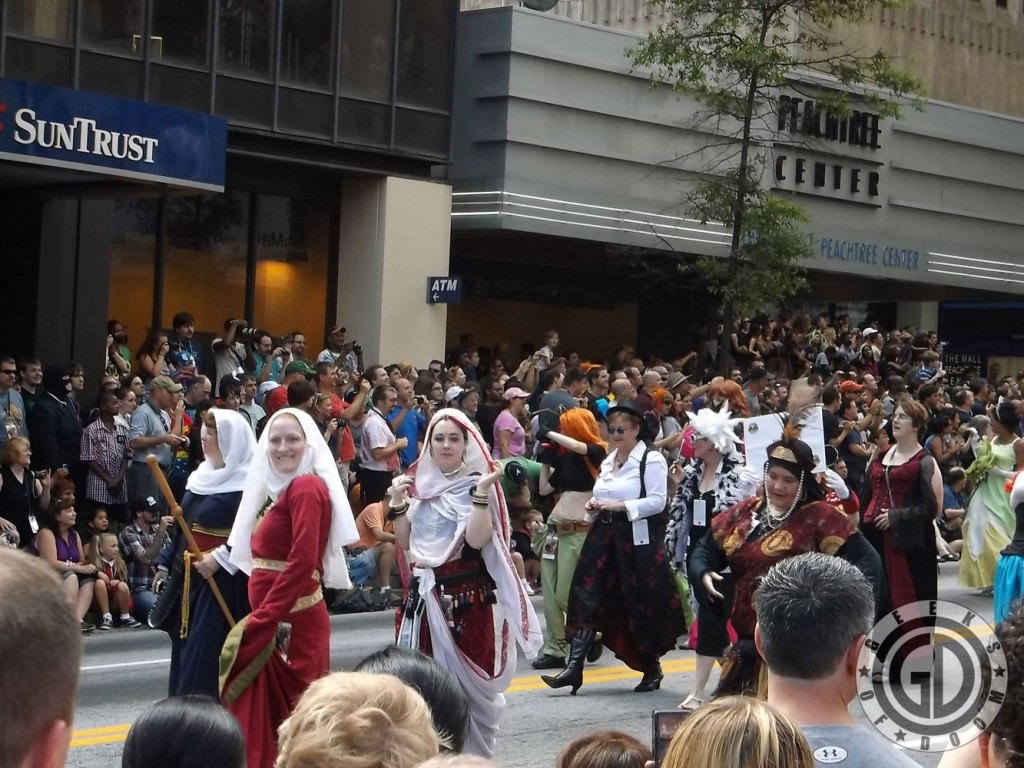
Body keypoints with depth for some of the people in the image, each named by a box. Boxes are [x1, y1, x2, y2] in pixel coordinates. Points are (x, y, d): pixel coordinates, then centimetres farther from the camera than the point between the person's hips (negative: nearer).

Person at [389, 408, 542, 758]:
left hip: (468, 594, -4)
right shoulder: (420, 484, 10)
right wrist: (398, 504, -2)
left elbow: (477, 539, -17)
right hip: (425, 594, 5)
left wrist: (481, 494, -25)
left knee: (468, 678, -3)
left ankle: (475, 754, 8)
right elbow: (405, 542, 9)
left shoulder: (478, 483, -3)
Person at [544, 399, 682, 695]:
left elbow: (657, 501, -14)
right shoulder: (608, 461, 17)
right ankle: (574, 667, -6)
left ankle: (653, 667, 21)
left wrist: (620, 506, -21)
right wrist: (595, 507, 5)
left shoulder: (651, 460, -7)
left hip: (637, 540, -7)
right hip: (604, 537, 7)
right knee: (587, 598, -3)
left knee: (642, 604, 3)